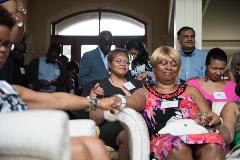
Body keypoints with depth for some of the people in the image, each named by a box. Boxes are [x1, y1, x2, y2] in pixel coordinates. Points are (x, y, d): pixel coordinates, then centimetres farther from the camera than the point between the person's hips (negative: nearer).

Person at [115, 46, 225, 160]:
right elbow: (136, 101, -3)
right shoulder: (145, 93, 21)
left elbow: (210, 116, 20)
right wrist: (120, 102, -29)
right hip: (162, 141, -1)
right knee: (180, 148, -37)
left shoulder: (191, 90, 27)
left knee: (213, 147, -35)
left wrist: (206, 119, -7)